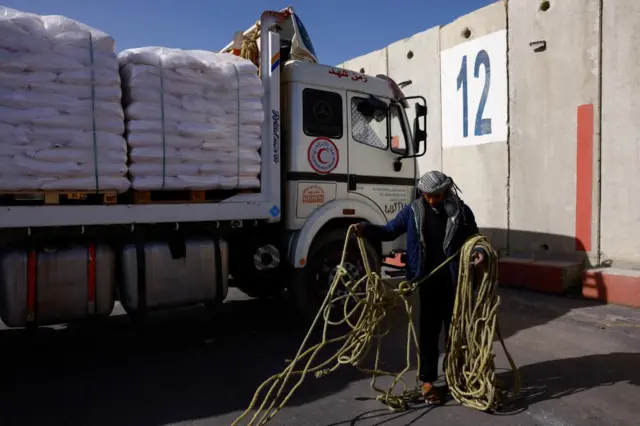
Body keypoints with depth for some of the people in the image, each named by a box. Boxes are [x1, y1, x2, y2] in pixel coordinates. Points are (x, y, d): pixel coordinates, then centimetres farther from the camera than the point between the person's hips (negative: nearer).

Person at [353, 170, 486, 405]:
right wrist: (365, 229, -15)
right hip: (428, 281, -1)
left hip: (455, 281, 1)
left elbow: (474, 238, 8)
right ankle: (427, 381, 18)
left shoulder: (461, 211, -1)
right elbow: (389, 231, 1)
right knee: (429, 331, 7)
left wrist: (479, 251, -15)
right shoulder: (413, 211, -1)